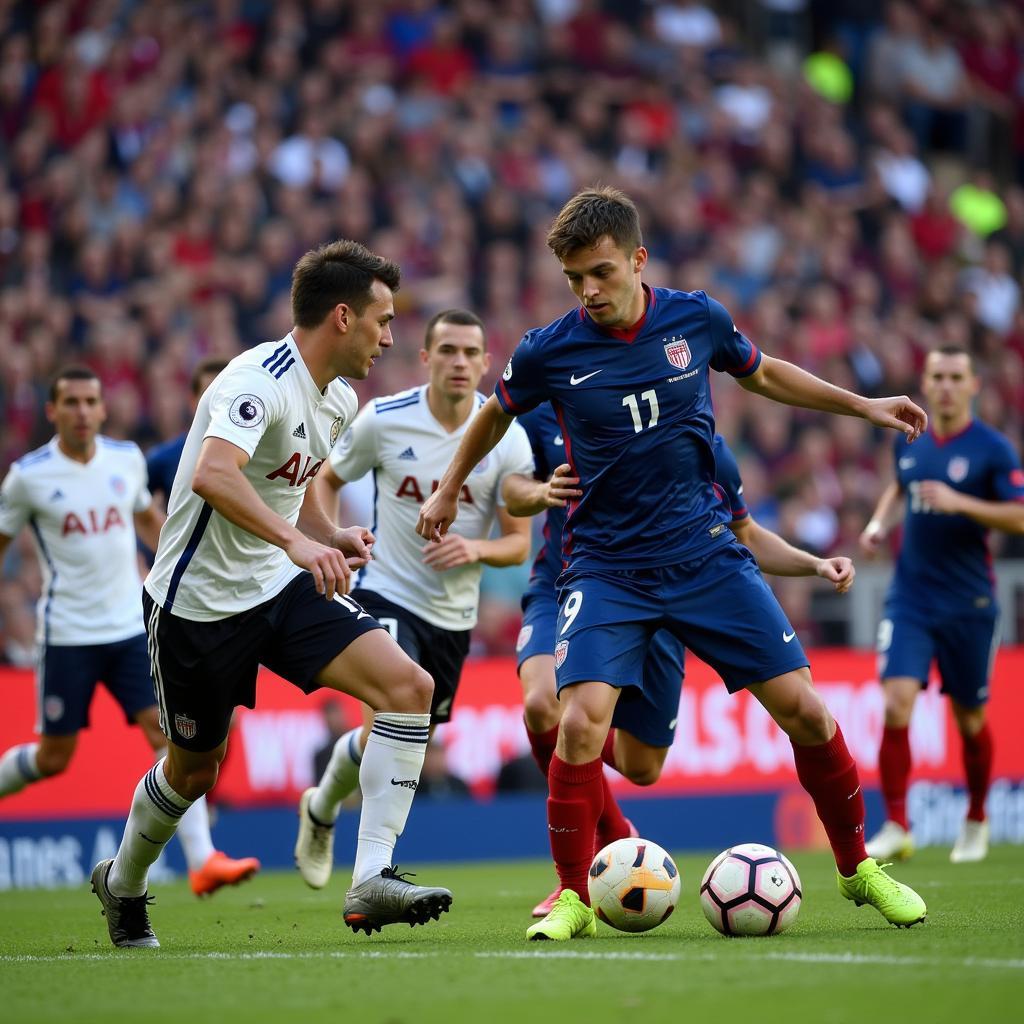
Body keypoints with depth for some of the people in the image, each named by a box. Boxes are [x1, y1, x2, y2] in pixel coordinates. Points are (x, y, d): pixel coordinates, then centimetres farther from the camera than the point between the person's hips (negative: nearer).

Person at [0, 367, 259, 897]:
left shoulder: (127, 458, 3)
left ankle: (202, 859, -15)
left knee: (169, 731, -11)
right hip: (67, 634, -3)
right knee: (53, 758, 3)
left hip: (131, 627, 3)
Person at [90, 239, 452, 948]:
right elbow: (213, 475, -40)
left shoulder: (339, 398, 7)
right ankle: (122, 884, 40)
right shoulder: (261, 380, -22)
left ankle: (372, 879, -18)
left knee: (410, 687, -14)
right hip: (200, 598, -7)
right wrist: (296, 540, -50)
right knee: (195, 767, 9)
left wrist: (333, 537, 2)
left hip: (283, 585, 7)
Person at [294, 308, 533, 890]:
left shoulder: (506, 436, -7)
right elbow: (328, 479, 8)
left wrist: (476, 548, -24)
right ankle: (323, 810, -6)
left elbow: (519, 543, -3)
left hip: (454, 613, 4)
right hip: (385, 593, -4)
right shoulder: (384, 420, -11)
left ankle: (321, 808, 43)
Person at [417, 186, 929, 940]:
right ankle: (574, 898, -5)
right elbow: (497, 414, 14)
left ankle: (859, 868, 18)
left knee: (802, 708, -2)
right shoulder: (549, 353, -8)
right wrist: (449, 490, 24)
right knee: (582, 721, -22)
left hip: (705, 552, 2)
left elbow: (762, 374, 17)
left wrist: (861, 405, 16)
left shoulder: (695, 319, -4)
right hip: (606, 566, -2)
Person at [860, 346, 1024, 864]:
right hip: (910, 600, 2)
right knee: (896, 704, -15)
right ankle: (896, 827, -9)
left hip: (968, 603, -2)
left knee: (970, 719, 8)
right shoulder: (909, 441, 7)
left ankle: (976, 822, 30)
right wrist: (880, 521, 8)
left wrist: (959, 503, -23)